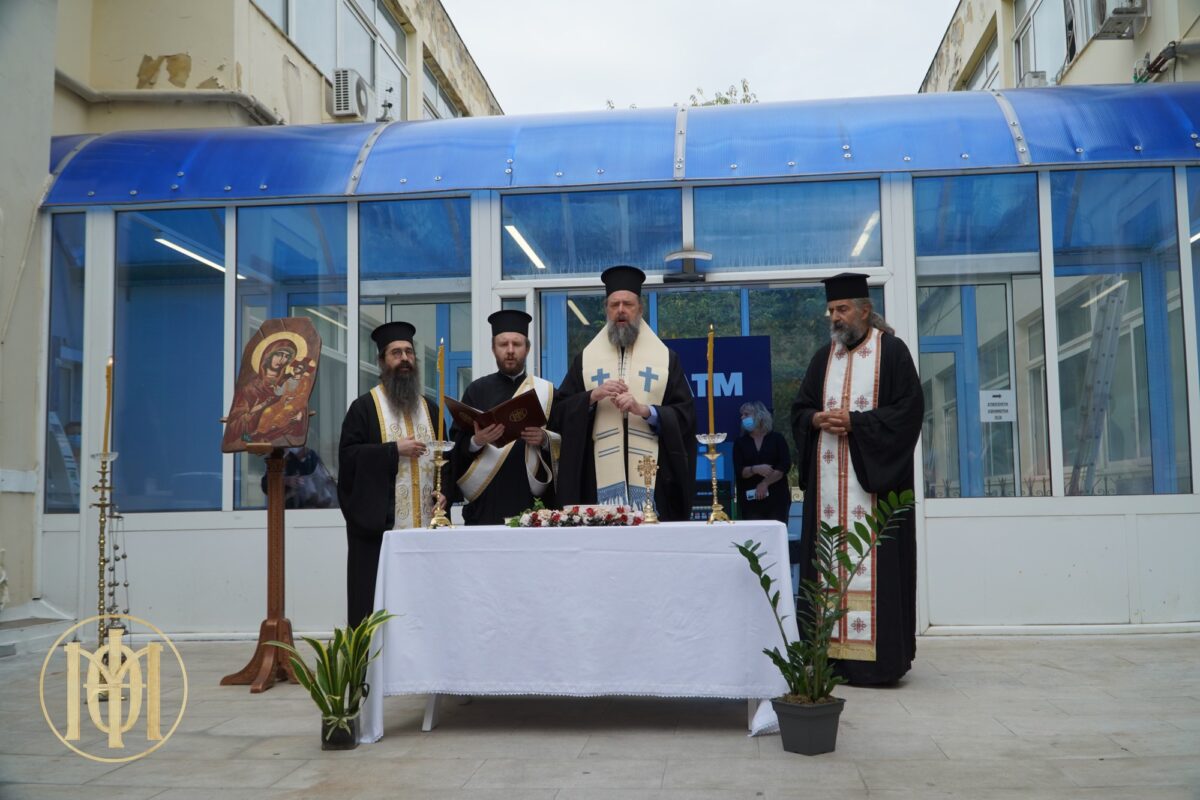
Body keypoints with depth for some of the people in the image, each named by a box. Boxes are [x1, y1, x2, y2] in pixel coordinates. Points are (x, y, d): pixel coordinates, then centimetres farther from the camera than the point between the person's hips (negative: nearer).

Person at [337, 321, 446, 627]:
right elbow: (348, 455, -8)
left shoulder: (428, 408, 17)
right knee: (377, 602, -3)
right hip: (379, 523, -4)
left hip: (424, 522, 4)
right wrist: (394, 449, -14)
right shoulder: (364, 407, 2)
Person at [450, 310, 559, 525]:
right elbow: (457, 443, 3)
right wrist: (476, 442, -18)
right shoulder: (477, 390, 10)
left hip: (532, 500, 0)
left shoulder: (546, 391, 10)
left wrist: (545, 440, -15)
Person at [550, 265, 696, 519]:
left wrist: (644, 410, -12)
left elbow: (686, 416, 2)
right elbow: (557, 415, 7)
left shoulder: (666, 358, 10)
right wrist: (592, 397, -9)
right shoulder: (585, 360, 13)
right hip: (599, 480, 1)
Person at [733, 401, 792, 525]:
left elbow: (785, 465, -4)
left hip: (777, 497, -1)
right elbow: (739, 471, 0)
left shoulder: (777, 439, 6)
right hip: (750, 499, 1)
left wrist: (765, 483, -12)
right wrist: (755, 469, -19)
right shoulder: (740, 442, 10)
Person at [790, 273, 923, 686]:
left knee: (873, 563, -7)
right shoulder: (823, 358, 17)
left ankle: (877, 656, -4)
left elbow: (909, 409, -8)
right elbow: (799, 408, 15)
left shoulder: (891, 351, 1)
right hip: (828, 479, 5)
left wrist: (855, 422, -15)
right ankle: (833, 652, 5)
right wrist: (817, 420, -7)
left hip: (873, 476, -5)